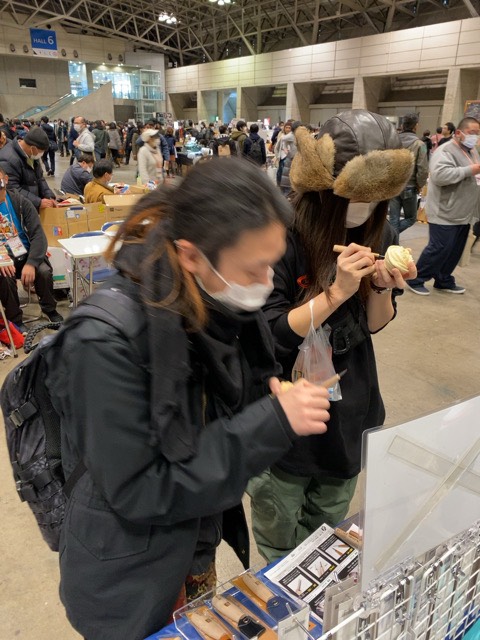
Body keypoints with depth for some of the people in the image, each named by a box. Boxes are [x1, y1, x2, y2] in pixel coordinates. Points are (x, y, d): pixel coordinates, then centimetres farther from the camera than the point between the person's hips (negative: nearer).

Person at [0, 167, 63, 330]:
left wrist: (31, 263, -27)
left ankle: (50, 310, 2)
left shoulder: (20, 202, -3)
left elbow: (38, 235, -11)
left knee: (44, 271, -26)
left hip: (24, 254, 1)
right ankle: (15, 319, -6)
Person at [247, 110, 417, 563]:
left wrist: (383, 288, -18)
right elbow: (269, 336, -21)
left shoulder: (376, 233, -6)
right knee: (279, 542, 19)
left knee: (327, 531, 27)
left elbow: (375, 325, 2)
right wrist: (336, 291, -31)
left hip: (350, 410, 5)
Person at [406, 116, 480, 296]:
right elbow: (440, 175, -31)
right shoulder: (446, 151, -14)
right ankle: (415, 280, 5)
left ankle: (444, 281, 25)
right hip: (445, 213, -9)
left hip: (463, 214, 9)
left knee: (455, 251, 12)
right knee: (439, 249, -7)